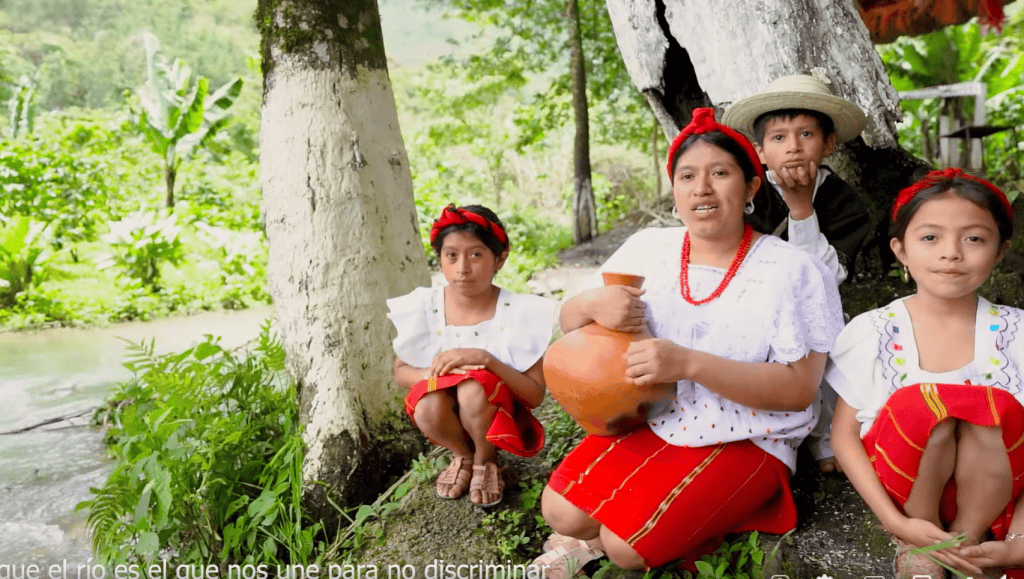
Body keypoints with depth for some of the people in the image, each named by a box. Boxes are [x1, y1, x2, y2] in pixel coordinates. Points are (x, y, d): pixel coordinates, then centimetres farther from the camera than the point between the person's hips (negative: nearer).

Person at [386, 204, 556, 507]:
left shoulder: (516, 313, -17)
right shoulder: (423, 307, -10)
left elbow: (535, 394, -18)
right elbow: (400, 371, -2)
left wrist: (485, 360, -32)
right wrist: (433, 373, -24)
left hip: (497, 417, -2)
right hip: (450, 417, 2)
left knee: (474, 389, -34)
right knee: (427, 406, -32)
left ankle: (486, 460, 0)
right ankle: (462, 455, 5)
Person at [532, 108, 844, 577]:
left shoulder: (794, 271, -10)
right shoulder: (648, 247, 2)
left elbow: (798, 389, -17)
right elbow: (568, 322, 5)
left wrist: (688, 363, -28)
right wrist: (593, 305, -21)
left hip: (744, 442, -4)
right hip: (649, 422, 4)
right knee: (562, 511, -15)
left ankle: (599, 541, 11)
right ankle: (602, 536, 15)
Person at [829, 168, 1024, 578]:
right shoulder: (871, 332, -6)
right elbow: (844, 435, -4)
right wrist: (896, 523, -15)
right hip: (903, 488, -1)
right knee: (920, 404, -30)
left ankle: (970, 537, -4)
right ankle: (915, 546, -8)